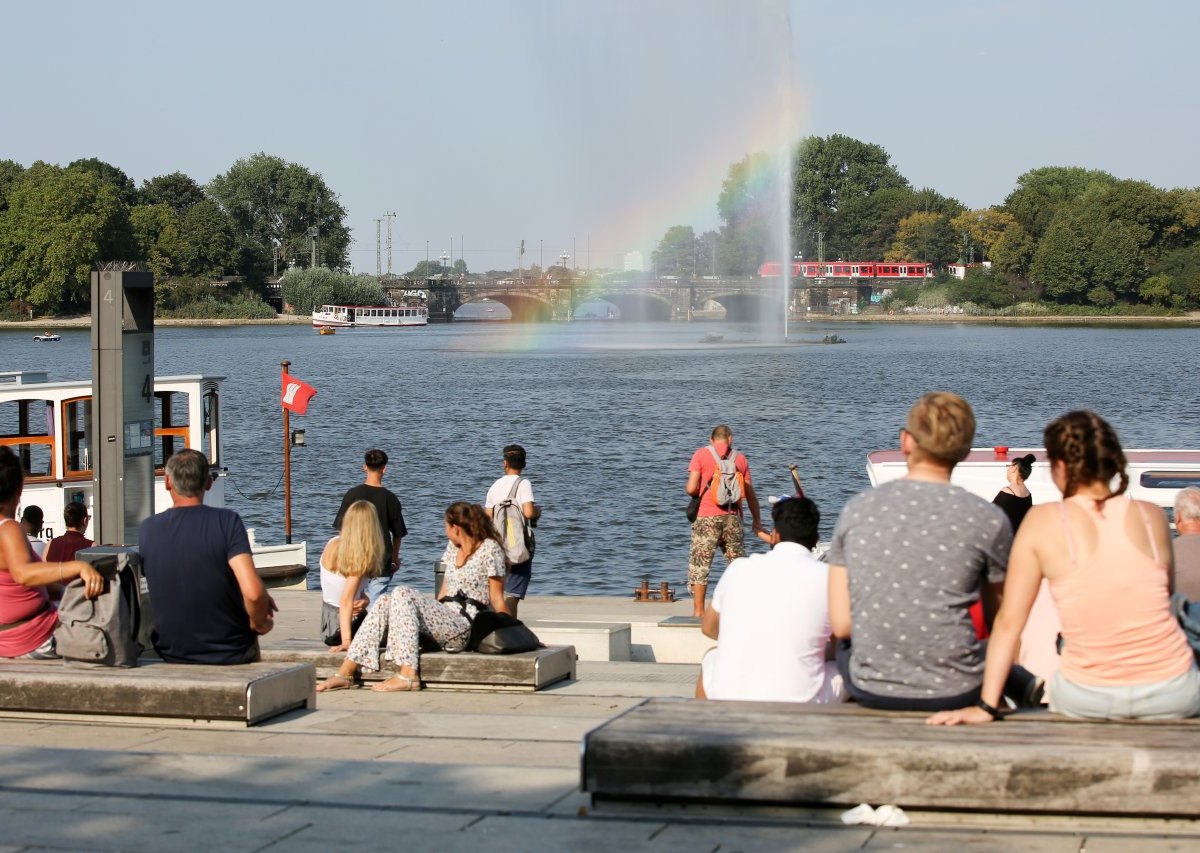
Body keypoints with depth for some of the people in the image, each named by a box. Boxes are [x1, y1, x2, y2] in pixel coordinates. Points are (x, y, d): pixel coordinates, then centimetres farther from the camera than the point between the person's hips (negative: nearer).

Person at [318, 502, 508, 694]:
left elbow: (496, 598, -5)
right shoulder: (453, 547, 21)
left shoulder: (489, 548, -3)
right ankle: (346, 673, -17)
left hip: (466, 625, -8)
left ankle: (408, 676, -33)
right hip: (445, 616, 8)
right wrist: (431, 614, 17)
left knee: (403, 594, -24)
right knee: (385, 602, -9)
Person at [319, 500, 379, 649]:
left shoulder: (332, 544, -4)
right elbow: (346, 600, -30)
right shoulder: (360, 558, -24)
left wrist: (363, 599, -11)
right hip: (348, 625, -7)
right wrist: (346, 641, -33)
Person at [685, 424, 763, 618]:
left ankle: (698, 610, 0)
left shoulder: (701, 454, 1)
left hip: (707, 516, -2)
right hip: (733, 516, 2)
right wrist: (756, 519, 25)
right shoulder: (739, 458, 10)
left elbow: (691, 488, -6)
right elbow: (749, 493, 13)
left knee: (700, 563, 2)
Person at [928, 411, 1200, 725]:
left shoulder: (1042, 522, -6)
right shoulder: (1152, 516, -2)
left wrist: (986, 707, -4)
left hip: (1088, 702, 0)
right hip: (1174, 696, 1)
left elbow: (1009, 621, -6)